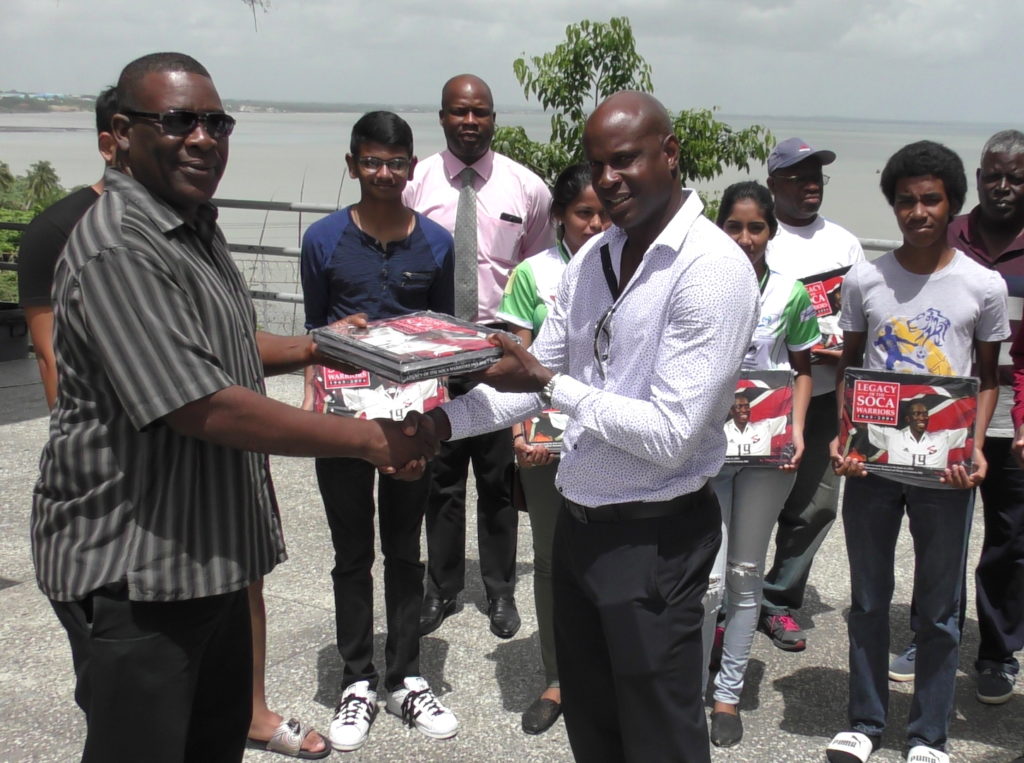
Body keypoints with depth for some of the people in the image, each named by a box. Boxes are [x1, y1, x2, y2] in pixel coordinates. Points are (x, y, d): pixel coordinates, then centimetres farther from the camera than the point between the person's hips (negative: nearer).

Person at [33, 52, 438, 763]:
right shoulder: (117, 250, -23)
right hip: (133, 565, -9)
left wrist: (315, 346, 11)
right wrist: (371, 439, -23)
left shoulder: (196, 226, 11)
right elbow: (204, 407, -28)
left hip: (210, 540, 10)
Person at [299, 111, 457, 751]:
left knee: (405, 549, 12)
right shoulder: (324, 239, -1)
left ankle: (405, 678, 26)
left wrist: (440, 404, 0)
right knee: (353, 553, 9)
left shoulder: (436, 242, 3)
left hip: (413, 408, 1)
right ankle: (358, 682, 23)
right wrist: (314, 398, -4)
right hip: (343, 408, -1)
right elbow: (314, 327, 7)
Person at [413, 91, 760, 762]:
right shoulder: (591, 259, 6)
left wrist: (550, 386, -20)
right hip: (578, 520, 7)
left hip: (654, 537, -7)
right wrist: (441, 423, -1)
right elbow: (536, 378, 11)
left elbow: (671, 436, -23)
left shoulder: (713, 268, -19)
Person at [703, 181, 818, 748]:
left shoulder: (790, 293, 1)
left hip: (768, 446, 2)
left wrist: (797, 428, -3)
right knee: (709, 578, -7)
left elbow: (803, 367, 10)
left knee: (747, 574, 11)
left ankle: (728, 694, 25)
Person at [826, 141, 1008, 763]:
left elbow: (988, 378, 6)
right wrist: (842, 437, -7)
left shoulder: (984, 286, -2)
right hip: (871, 465, 1)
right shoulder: (864, 280, 1)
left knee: (939, 610, 10)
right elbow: (849, 366, 7)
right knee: (869, 600, 12)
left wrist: (976, 448, -9)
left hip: (945, 473, -1)